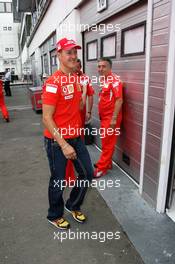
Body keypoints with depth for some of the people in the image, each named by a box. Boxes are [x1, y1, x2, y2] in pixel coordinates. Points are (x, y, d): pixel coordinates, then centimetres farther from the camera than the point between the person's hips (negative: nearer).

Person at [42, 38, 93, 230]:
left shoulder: (77, 79, 7)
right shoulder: (53, 82, -18)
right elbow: (47, 118, -21)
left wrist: (83, 93, 5)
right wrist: (63, 144, -23)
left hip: (76, 137, 8)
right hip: (56, 140, -7)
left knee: (87, 173, 14)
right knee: (58, 181, 9)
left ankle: (73, 206, 40)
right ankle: (54, 216, 36)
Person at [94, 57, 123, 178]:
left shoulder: (114, 80, -15)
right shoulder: (102, 80, 11)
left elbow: (119, 100, -20)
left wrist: (114, 118, -22)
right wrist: (101, 115, 14)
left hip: (111, 117, -8)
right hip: (104, 116, 9)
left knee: (108, 143, 1)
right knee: (105, 142, 17)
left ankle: (102, 167, 11)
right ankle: (107, 163, 30)